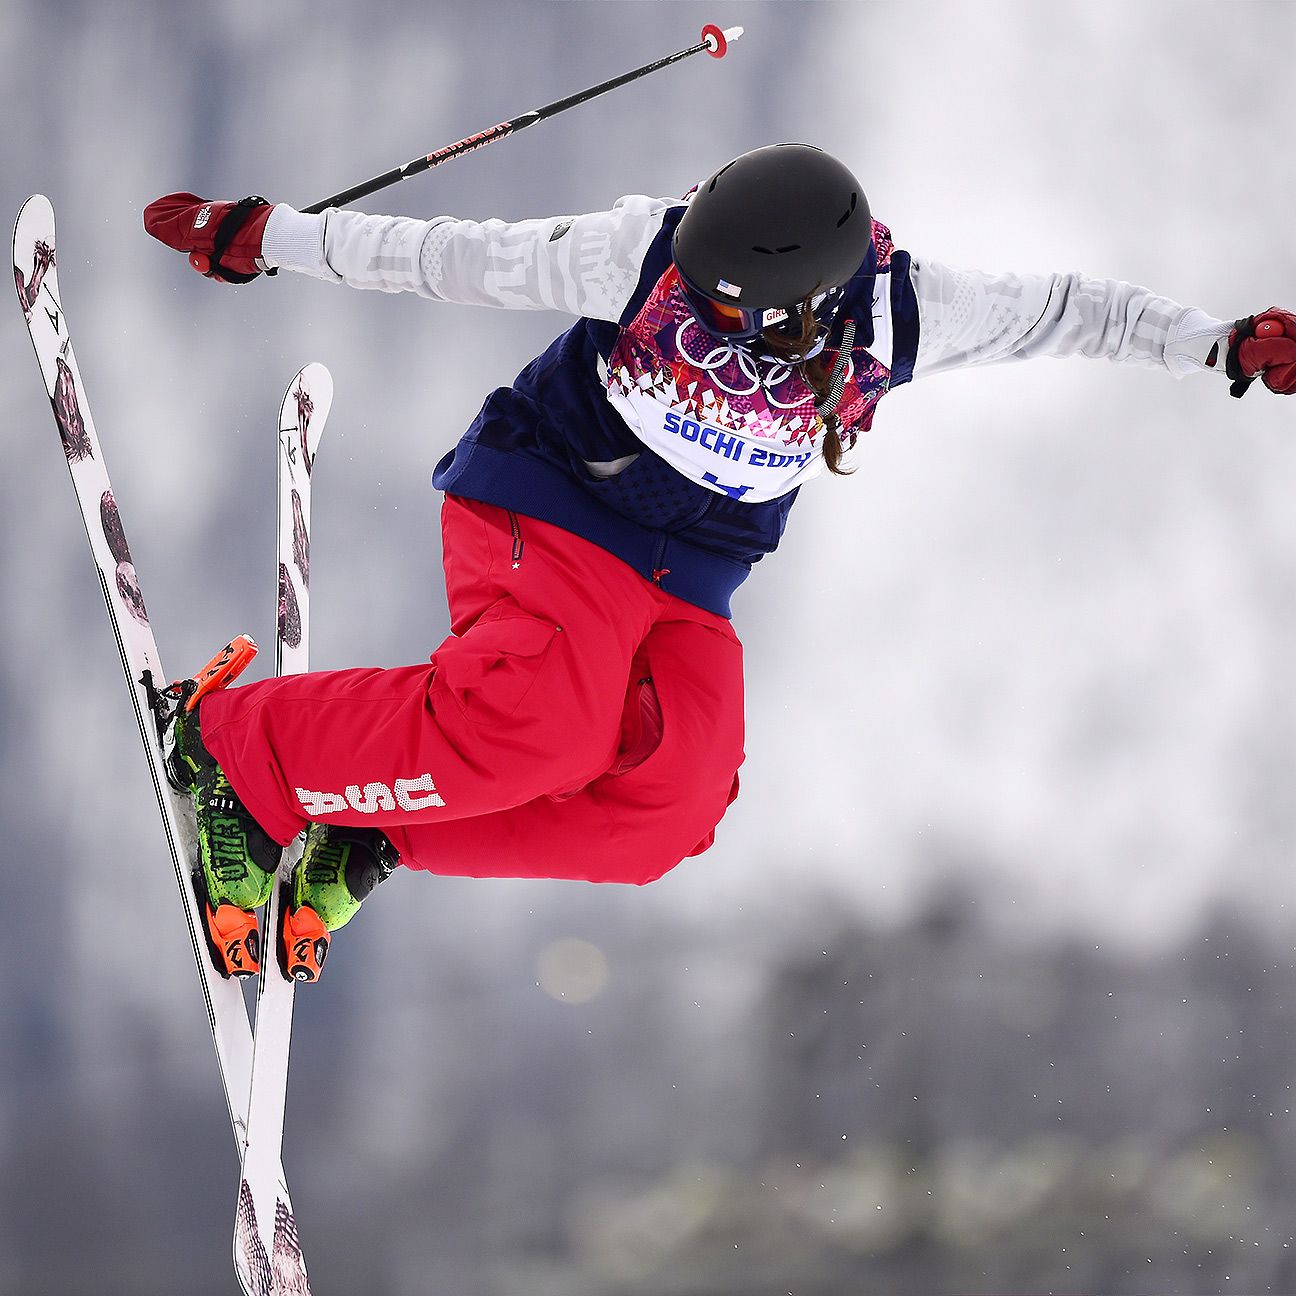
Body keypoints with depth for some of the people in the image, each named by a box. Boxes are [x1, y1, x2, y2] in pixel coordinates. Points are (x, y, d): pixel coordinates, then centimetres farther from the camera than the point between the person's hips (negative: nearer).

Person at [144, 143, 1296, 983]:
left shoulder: (900, 316, -12)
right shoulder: (650, 254, -20)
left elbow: (1066, 311, 0)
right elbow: (467, 261, -13)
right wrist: (270, 239, -11)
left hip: (684, 588, 4)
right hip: (550, 505, -4)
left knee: (666, 806, -20)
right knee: (542, 723, -32)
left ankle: (371, 840, -5)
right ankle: (239, 753, -17)